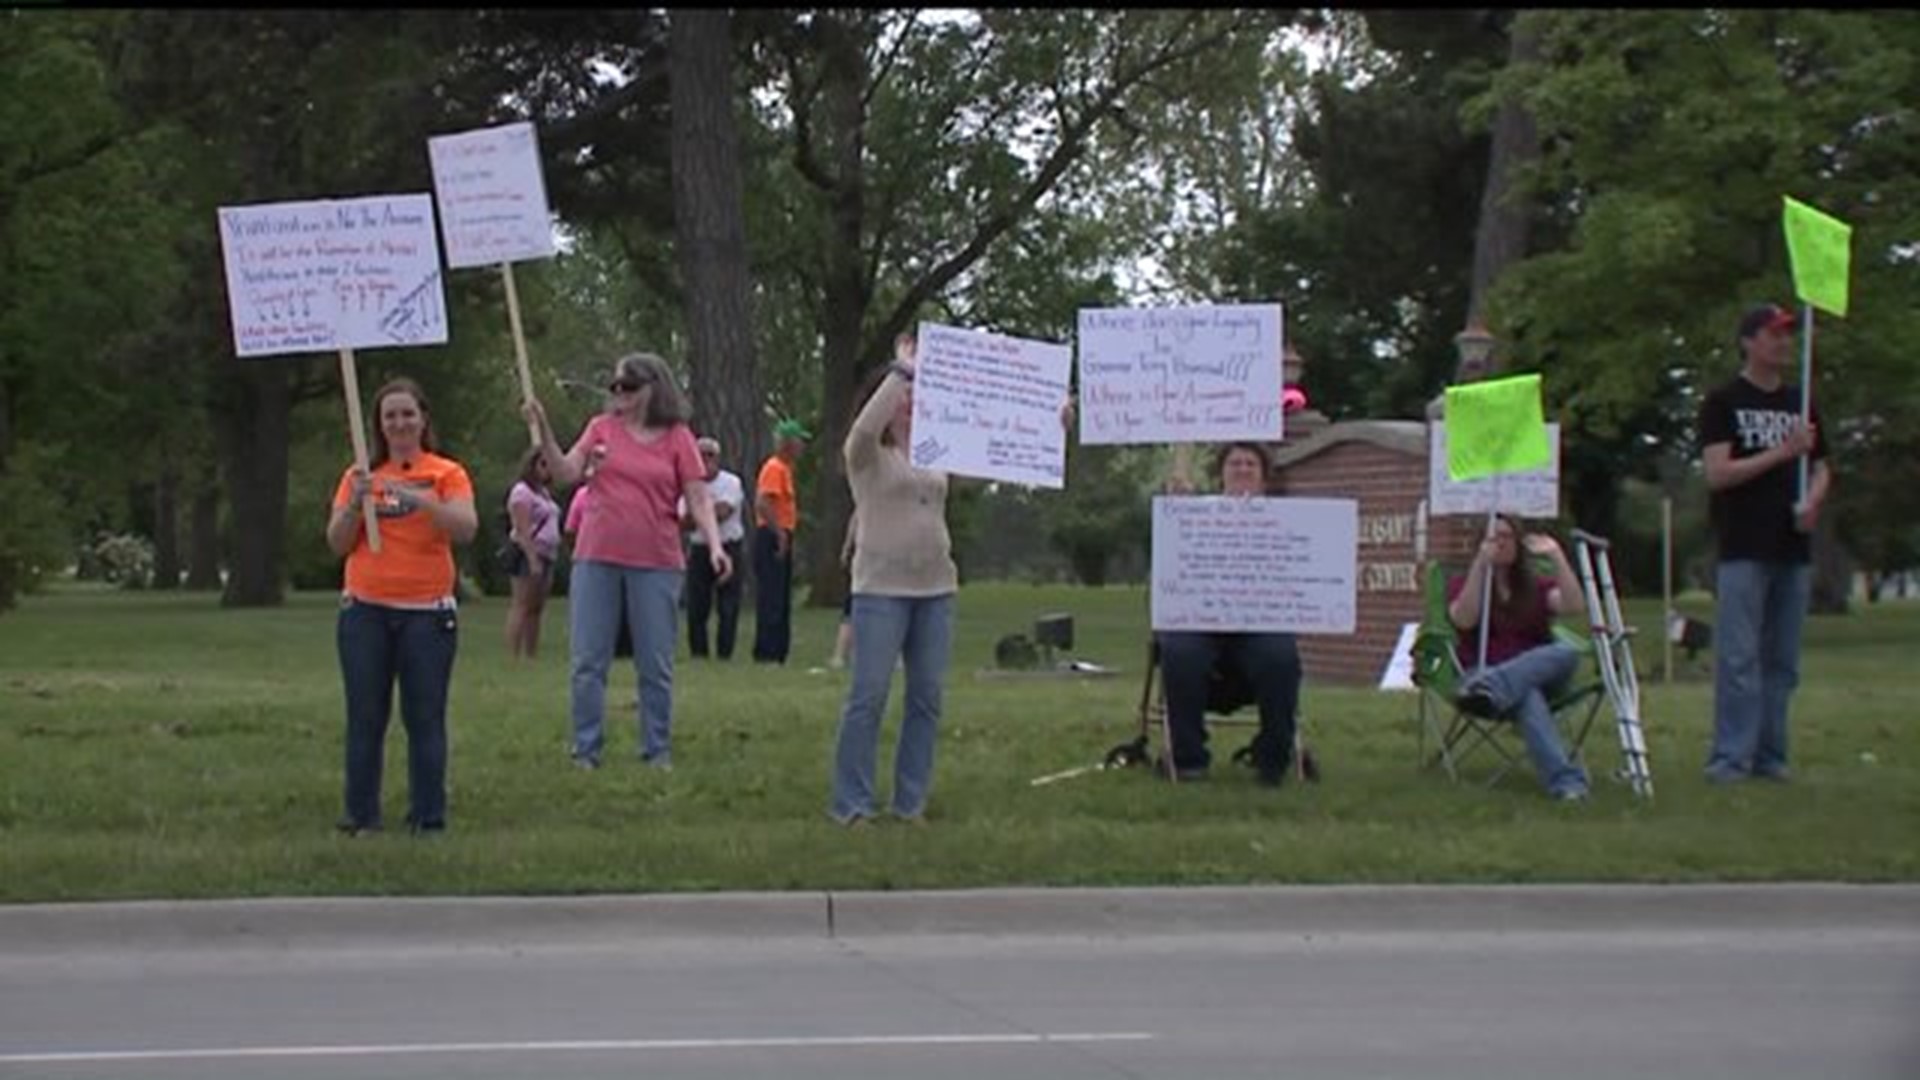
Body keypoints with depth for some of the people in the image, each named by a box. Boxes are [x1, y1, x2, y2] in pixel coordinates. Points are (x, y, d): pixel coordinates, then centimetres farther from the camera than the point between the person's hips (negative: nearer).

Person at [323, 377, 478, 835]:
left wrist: (416, 497, -24)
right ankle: (361, 815, 6)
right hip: (365, 611, 2)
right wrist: (355, 502, -11)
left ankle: (429, 815, 3)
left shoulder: (447, 474, 3)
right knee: (365, 717, 2)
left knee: (425, 717, -2)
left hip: (428, 612, -2)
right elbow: (337, 544, 6)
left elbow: (467, 528, -13)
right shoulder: (360, 475, 10)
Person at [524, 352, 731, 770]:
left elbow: (698, 498, -3)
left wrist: (715, 544, -18)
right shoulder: (602, 427, 7)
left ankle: (657, 751, 15)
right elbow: (565, 473, 0)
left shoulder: (677, 437, 1)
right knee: (588, 663, 4)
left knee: (656, 665, 6)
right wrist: (544, 430, -13)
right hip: (596, 559, 2)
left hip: (655, 564, -2)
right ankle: (586, 750, 12)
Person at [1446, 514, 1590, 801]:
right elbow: (1464, 620, -9)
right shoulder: (1462, 583, 15)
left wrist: (1556, 556, -8)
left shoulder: (1536, 586, 22)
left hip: (1539, 672, 3)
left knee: (1567, 653, -33)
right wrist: (1481, 563, -15)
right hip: (1481, 670, -3)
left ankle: (1490, 689, -56)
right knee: (1526, 696, -39)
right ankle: (1565, 780, -60)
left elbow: (1571, 604, 0)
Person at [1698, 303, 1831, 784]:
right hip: (1743, 550, -6)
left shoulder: (1800, 405, 16)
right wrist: (1783, 451, -16)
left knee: (1782, 661, 7)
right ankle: (1730, 757, -6)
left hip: (1792, 549, 6)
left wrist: (1813, 500, -1)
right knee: (1739, 658, -9)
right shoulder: (1724, 402, -1)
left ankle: (1769, 754, 13)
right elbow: (1717, 473, -11)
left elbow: (1820, 469, 21)